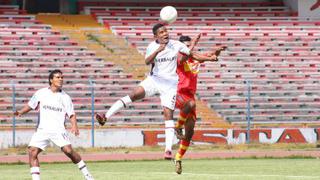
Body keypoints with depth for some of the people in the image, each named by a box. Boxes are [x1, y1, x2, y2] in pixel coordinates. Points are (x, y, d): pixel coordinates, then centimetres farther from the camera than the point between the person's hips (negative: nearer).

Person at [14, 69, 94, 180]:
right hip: (42, 130, 2)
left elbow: (71, 114, 2)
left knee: (68, 150, -19)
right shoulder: (41, 93, 7)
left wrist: (74, 126, -16)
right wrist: (20, 112, -1)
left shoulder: (65, 97, 4)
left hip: (58, 129, -2)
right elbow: (30, 105, 17)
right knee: (32, 152, -13)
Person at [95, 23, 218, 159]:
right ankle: (106, 117, -26)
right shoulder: (152, 46, -2)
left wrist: (210, 58, 0)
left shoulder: (176, 45, -1)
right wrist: (157, 51, -34)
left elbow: (192, 55, 7)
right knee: (134, 95, -21)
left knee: (168, 114, -8)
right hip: (154, 80, 0)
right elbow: (147, 61, -20)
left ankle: (168, 149, -10)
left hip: (170, 83, 0)